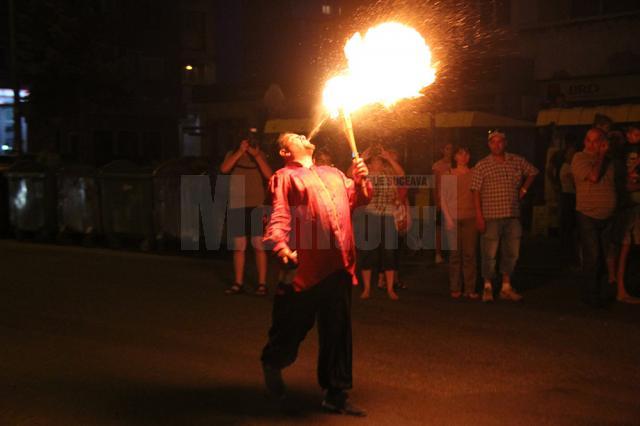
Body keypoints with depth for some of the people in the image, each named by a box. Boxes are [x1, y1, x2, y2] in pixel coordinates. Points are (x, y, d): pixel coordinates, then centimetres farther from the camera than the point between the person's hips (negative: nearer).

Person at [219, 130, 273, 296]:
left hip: (256, 206, -1)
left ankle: (262, 284, -3)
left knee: (259, 246, -5)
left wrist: (256, 155, -15)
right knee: (238, 247, 5)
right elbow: (224, 169, -11)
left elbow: (269, 175, -8)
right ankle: (238, 284, 11)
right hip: (236, 207, 1)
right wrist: (240, 151, -16)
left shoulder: (260, 156, 7)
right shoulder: (233, 155, 8)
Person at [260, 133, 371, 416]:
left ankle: (336, 395, 18)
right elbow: (278, 217, -9)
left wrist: (360, 181, 5)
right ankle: (273, 363, 36)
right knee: (294, 324, 5)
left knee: (338, 331, 8)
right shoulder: (284, 177, 4)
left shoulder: (333, 174, 24)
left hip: (339, 264, 5)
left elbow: (357, 199, 26)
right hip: (306, 264, -5)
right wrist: (281, 247, -27)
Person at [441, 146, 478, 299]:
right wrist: (448, 218, -5)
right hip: (453, 218, -1)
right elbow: (443, 198, 5)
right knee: (455, 253, 0)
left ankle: (470, 289, 2)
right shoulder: (448, 175, 6)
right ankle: (455, 289, 7)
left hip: (470, 218, 1)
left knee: (470, 254, -2)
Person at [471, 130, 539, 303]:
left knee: (511, 253, 9)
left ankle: (506, 288, 20)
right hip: (491, 217, -4)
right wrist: (479, 217, -14)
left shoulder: (517, 162, 7)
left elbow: (533, 172, 25)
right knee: (489, 254, -1)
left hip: (513, 217, 4)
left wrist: (524, 189, 11)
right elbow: (476, 192, -7)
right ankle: (488, 287, 13)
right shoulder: (482, 166, -4)